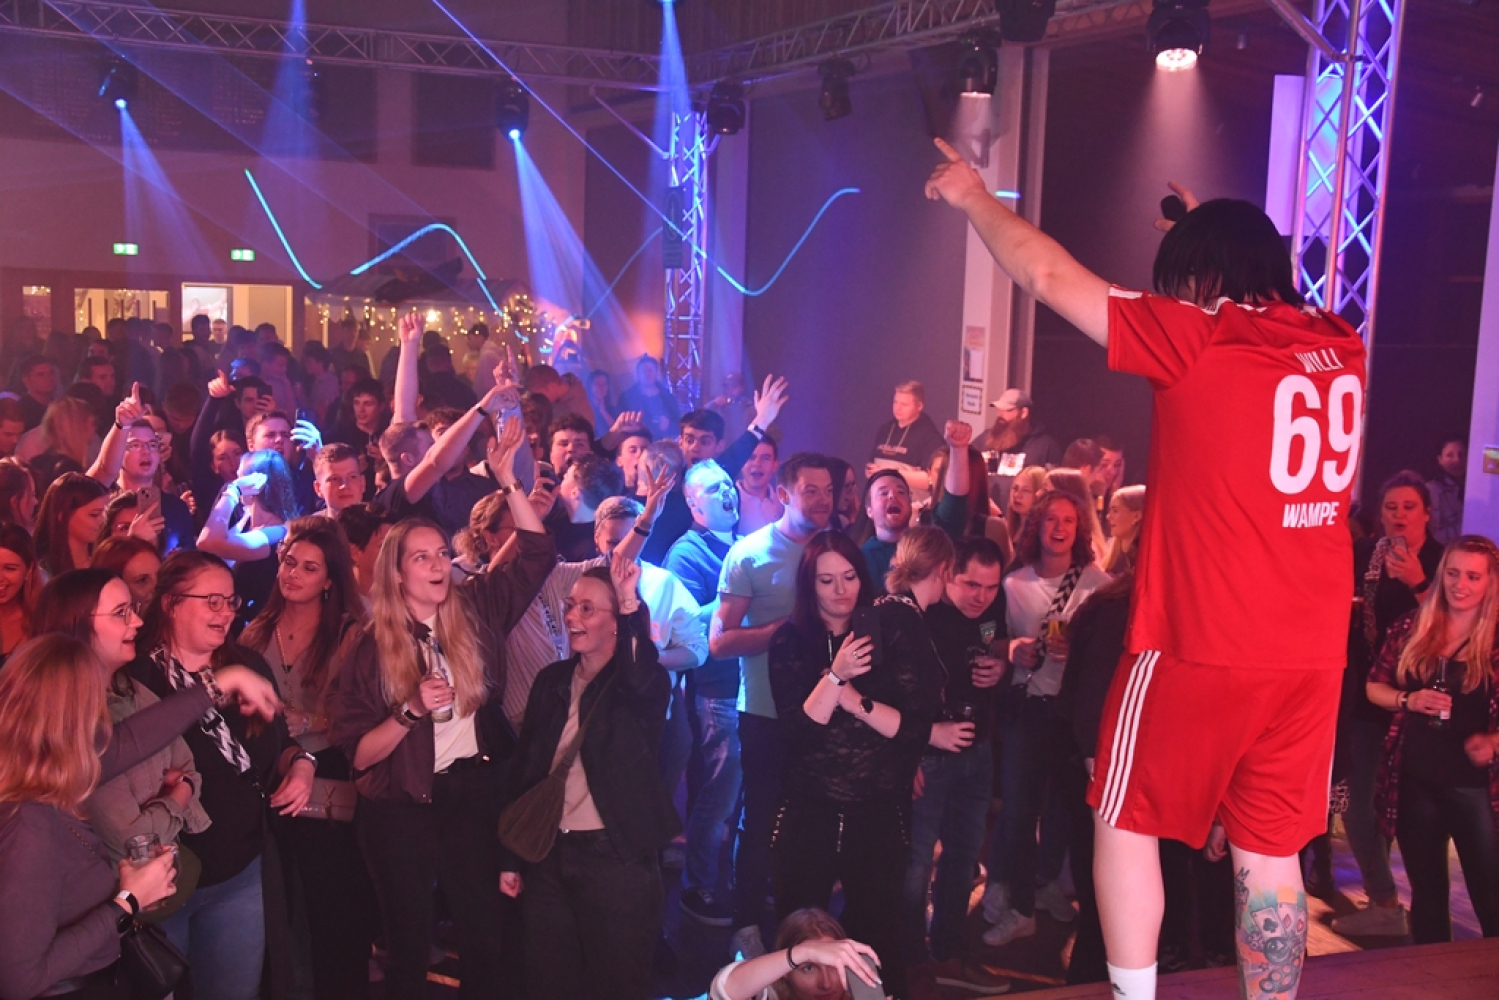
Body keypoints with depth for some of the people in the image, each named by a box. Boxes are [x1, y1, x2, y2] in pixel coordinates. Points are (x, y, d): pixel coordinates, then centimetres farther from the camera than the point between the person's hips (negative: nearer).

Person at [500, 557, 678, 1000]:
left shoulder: (641, 684, -7)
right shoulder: (552, 680, 6)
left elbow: (646, 687, -34)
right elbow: (524, 768, 10)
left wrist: (632, 606, -43)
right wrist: (511, 857, 10)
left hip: (616, 858, -5)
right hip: (548, 855, 5)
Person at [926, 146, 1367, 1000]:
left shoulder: (1200, 338, -10)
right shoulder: (1341, 349, 6)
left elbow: (1050, 274, -4)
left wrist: (974, 196, 10)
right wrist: (1215, 230, 35)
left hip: (1201, 647, -5)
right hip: (1312, 654, 6)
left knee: (1127, 822, 12)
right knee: (1271, 852, 14)